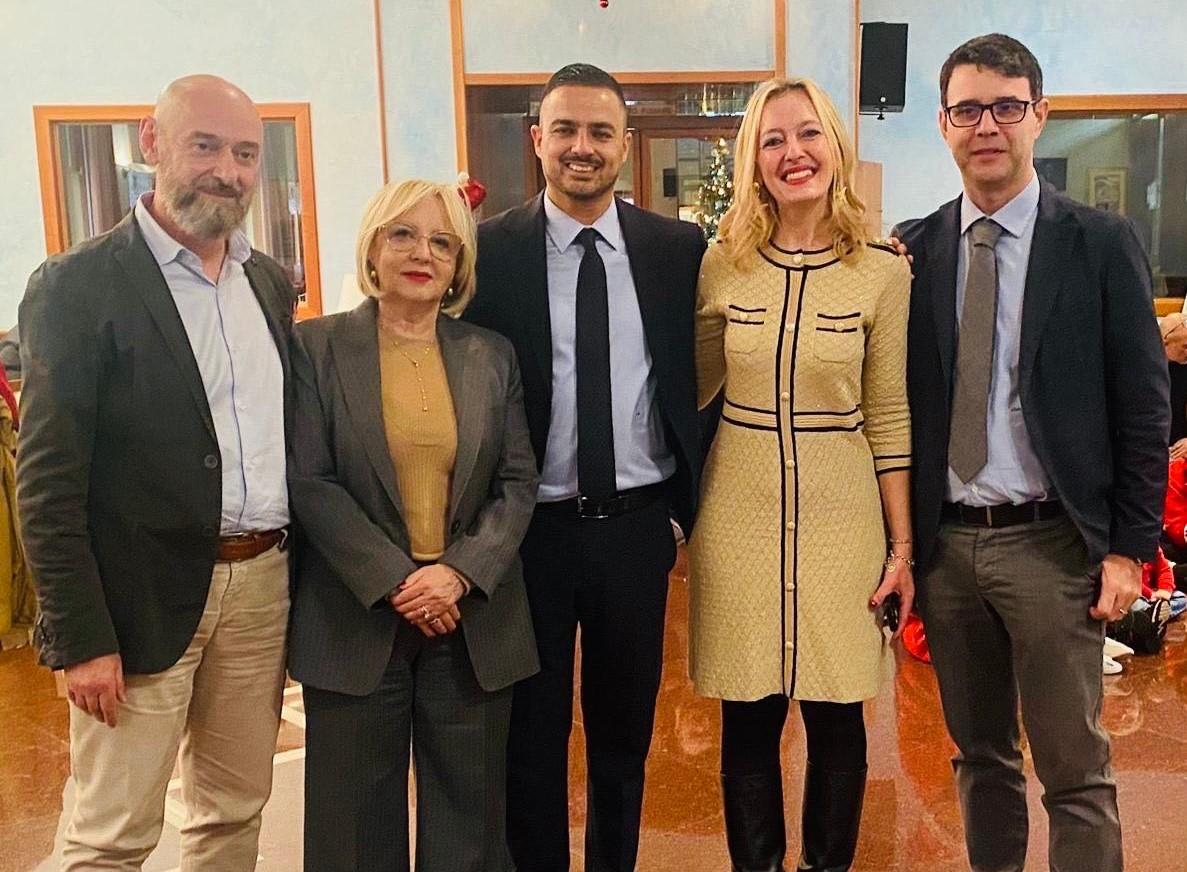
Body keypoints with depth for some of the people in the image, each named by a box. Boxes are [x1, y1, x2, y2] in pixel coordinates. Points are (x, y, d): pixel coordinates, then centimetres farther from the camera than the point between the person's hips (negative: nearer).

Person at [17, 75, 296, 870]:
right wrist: (81, 637, -13)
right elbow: (48, 483, -11)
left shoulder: (272, 282, 10)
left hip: (265, 585, 6)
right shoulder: (77, 286, -9)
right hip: (145, 595, -5)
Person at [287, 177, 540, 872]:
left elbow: (519, 481, 3)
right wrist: (396, 582, -15)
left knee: (468, 813, 13)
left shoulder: (493, 356, 7)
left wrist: (459, 571, -12)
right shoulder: (317, 347, -1)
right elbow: (309, 481, -8)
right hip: (357, 619, -2)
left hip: (474, 621, 2)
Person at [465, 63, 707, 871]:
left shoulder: (679, 248, 0)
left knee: (625, 728, 17)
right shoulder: (489, 249, -4)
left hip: (636, 526, 2)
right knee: (532, 733, 14)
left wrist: (692, 503, 2)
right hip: (530, 529, -1)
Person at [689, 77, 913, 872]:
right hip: (739, 512, 1)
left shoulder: (883, 272, -3)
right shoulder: (721, 266, 0)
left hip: (840, 515, -1)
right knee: (748, 719, 10)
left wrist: (903, 546, 1)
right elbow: (686, 388, 10)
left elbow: (888, 418, 0)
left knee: (836, 717, 10)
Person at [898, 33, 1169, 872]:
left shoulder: (1102, 243, -2)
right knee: (980, 756, 17)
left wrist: (1130, 547, -5)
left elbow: (1143, 405, -2)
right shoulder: (915, 250, 5)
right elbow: (902, 402, 6)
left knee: (1076, 771, 6)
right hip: (945, 543, 3)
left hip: (1051, 542, -3)